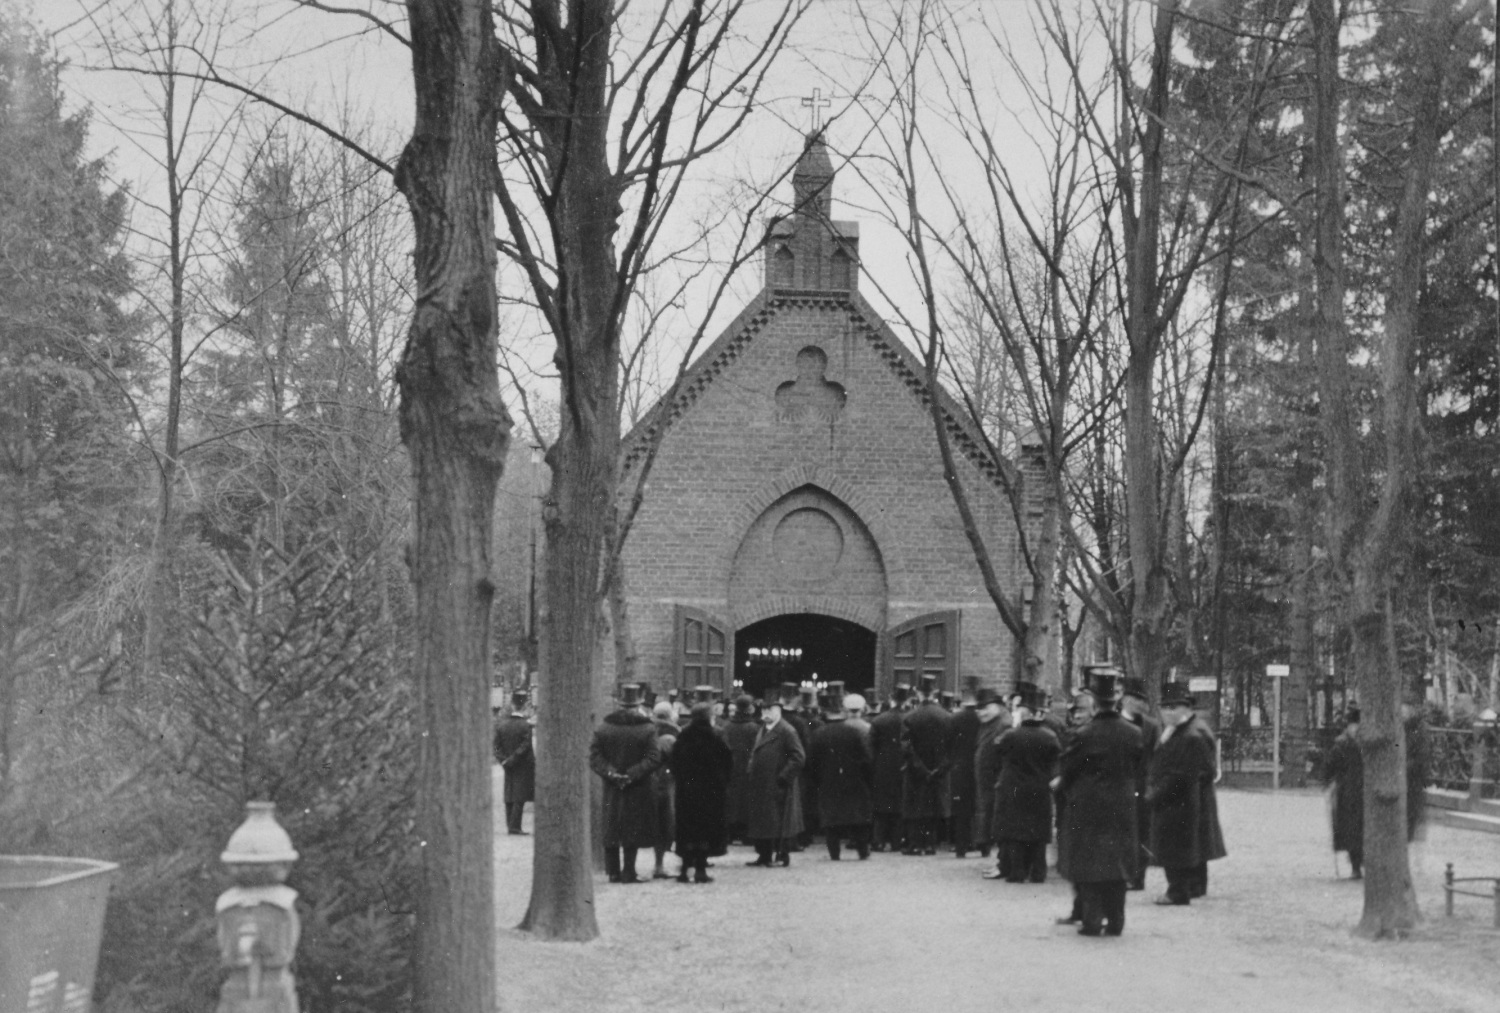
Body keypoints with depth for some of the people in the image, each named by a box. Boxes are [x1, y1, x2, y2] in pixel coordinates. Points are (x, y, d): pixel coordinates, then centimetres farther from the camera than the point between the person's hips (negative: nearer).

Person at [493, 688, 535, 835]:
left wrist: (503, 760, 0)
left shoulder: (501, 723, 1)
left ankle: (510, 825, 15)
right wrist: (510, 761, -11)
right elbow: (525, 747, -18)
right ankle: (514, 826, -6)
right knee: (520, 796, -2)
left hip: (509, 768, 5)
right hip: (523, 767, -5)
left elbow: (497, 745, 1)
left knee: (509, 795, 12)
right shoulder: (525, 725, -15)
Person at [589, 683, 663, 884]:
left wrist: (611, 773, -9)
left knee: (611, 830, 11)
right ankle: (628, 872, -1)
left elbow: (595, 757, -5)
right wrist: (632, 774, -13)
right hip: (637, 790, -3)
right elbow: (653, 759, -14)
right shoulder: (647, 730, -8)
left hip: (611, 790, 3)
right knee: (632, 831, 2)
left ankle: (613, 872, 13)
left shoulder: (603, 729, 0)